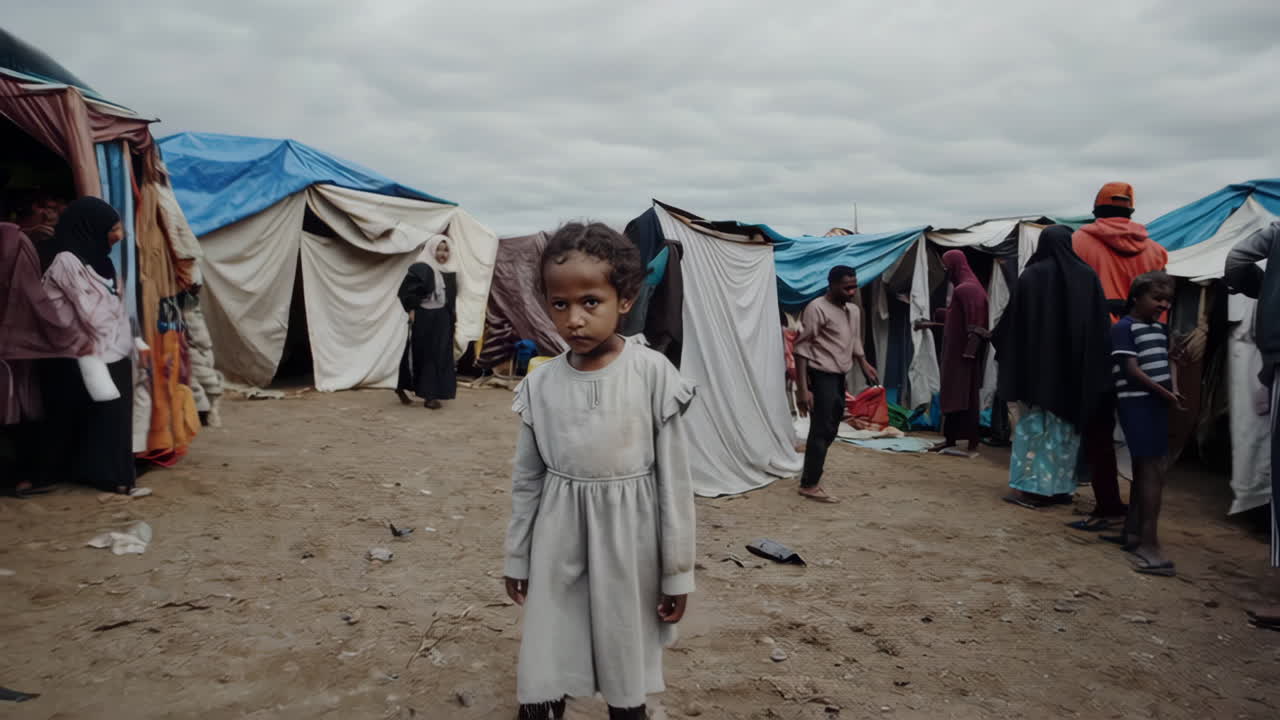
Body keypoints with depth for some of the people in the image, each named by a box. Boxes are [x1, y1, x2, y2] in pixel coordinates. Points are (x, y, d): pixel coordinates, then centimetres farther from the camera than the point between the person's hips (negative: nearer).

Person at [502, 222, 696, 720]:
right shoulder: (540, 384, -3)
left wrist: (677, 571, -4)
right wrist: (517, 559, 12)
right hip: (558, 541, 2)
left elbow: (674, 478, -7)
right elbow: (527, 478, 7)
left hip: (628, 541, -2)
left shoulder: (654, 374, -12)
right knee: (545, 674, 10)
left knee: (626, 664, 15)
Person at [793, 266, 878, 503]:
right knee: (822, 429, -7)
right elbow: (802, 349, -17)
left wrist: (864, 365, 5)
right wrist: (802, 388, -21)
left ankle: (812, 474, 26)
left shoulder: (854, 311, 11)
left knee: (830, 429, 13)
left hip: (839, 377, 8)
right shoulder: (817, 309, -14)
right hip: (821, 376, -8)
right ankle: (810, 485, 0)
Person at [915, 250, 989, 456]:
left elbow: (974, 325, -22)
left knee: (965, 397, -5)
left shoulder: (967, 288, -16)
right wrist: (929, 324, 23)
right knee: (952, 396, 12)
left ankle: (972, 445, 0)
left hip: (962, 352, -10)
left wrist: (968, 353, -24)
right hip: (955, 351, 10)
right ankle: (950, 440, 18)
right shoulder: (961, 287, 16)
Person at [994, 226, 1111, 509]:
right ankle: (1060, 486, 15)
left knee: (1033, 421, 3)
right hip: (1075, 365, 3)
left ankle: (1030, 487, 0)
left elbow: (1013, 321, -6)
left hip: (1037, 363, -2)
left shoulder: (1030, 275, -7)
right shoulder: (1087, 276, 1)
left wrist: (1004, 354, 7)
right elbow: (1102, 324, 1)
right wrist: (1098, 369, 5)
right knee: (1067, 423, 11)